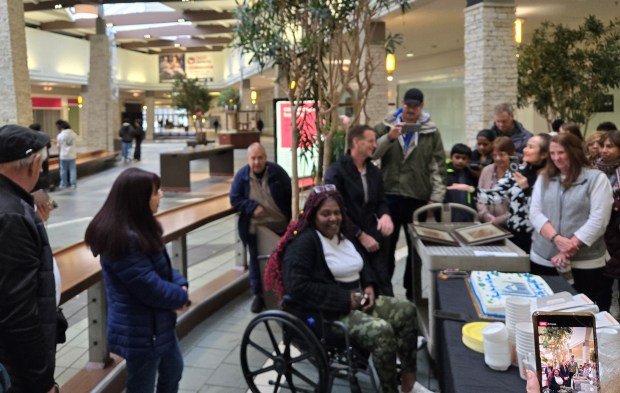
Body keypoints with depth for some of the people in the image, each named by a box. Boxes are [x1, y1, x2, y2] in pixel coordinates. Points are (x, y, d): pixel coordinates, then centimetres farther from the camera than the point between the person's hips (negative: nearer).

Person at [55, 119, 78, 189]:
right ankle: (73, 184, 9)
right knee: (73, 170, 7)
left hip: (64, 155, -2)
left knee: (63, 170, 8)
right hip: (72, 155, 2)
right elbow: (76, 145, 4)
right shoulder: (74, 134, 0)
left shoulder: (60, 136, -8)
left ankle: (64, 184, 14)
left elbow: (59, 147, -2)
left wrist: (59, 154, 12)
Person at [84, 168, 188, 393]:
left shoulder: (139, 229, 3)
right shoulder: (124, 239, -29)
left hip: (159, 322, 10)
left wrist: (180, 284, -6)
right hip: (140, 331, -10)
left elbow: (162, 265, 12)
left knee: (173, 369, 27)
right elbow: (150, 288, -28)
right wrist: (181, 296, -10)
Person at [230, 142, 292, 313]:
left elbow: (290, 194, -3)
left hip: (281, 225, 0)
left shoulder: (277, 171, -10)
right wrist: (252, 207, -23)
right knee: (256, 260, 11)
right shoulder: (241, 175, -9)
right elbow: (235, 199, -7)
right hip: (255, 227, 0)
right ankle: (258, 295, 25)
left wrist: (292, 219, -5)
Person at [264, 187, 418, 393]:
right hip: (327, 312, -9)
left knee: (407, 310, -4)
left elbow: (362, 263, 25)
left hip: (357, 301, 9)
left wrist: (369, 286, 1)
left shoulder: (341, 234, 13)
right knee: (382, 331, -28)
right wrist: (346, 299, -23)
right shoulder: (304, 242, -14)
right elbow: (298, 287, -25)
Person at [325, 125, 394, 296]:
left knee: (382, 279, -7)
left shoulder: (374, 172, 14)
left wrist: (385, 215, -4)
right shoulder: (336, 171, -6)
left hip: (373, 234, 5)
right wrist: (361, 235, -12)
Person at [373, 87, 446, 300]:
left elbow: (438, 167, 1)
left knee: (417, 248, 11)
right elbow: (371, 153, -3)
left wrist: (436, 198, -7)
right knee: (386, 245, 7)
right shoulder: (385, 127, 4)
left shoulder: (431, 132, 3)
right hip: (389, 196, 0)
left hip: (419, 199, 1)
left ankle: (412, 292, 25)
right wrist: (389, 137, -18)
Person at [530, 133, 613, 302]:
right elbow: (535, 213, 1)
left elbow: (598, 220, -9)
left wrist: (569, 248, -15)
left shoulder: (596, 178, -2)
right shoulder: (544, 178, 11)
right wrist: (557, 239, -15)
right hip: (543, 260, 3)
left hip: (584, 263, -3)